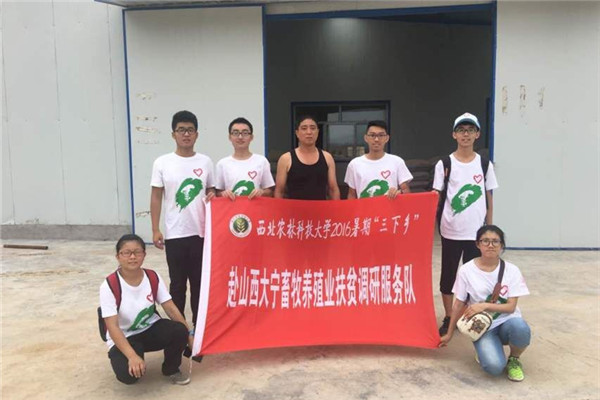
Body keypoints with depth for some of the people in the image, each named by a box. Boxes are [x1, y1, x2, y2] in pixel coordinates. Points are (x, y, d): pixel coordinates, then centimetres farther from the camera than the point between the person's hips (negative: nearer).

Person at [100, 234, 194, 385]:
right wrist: (132, 356, -37)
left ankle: (171, 369, 3)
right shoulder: (109, 286, -21)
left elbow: (171, 308, -8)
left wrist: (189, 334, -18)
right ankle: (130, 362, 7)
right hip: (124, 338, -3)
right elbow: (112, 327, -25)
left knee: (180, 331, -27)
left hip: (151, 329, 4)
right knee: (128, 373, -33)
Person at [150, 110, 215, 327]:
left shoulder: (205, 162, 4)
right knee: (177, 283, 9)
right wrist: (155, 230, -3)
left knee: (200, 282, 11)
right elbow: (156, 197, 1)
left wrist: (212, 196, -10)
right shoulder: (162, 163, -1)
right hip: (175, 234, -1)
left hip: (201, 232, 2)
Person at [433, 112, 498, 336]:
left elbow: (489, 198, 7)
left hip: (476, 232, 1)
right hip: (451, 231, -1)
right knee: (448, 275, 8)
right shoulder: (444, 164, -3)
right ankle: (448, 318, 23)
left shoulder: (485, 164, 2)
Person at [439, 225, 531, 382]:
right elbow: (459, 305, 1)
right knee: (494, 366, -27)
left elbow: (511, 307, -8)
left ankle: (514, 359, -2)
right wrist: (449, 334, 7)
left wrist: (484, 305, -24)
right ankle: (484, 347, 11)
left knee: (520, 328, -36)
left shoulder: (511, 270, -6)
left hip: (506, 321, 1)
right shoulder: (466, 270, -8)